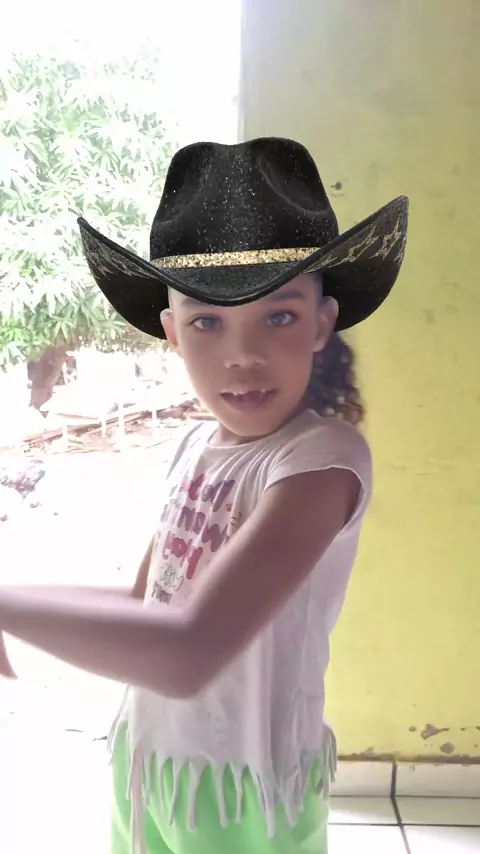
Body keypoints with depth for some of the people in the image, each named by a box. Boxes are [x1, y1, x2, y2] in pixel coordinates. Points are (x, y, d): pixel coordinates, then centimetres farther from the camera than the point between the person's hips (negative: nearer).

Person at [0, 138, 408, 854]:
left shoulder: (323, 459, -26)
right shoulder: (195, 445, -4)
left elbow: (187, 655, -36)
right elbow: (145, 603, 5)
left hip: (245, 793, -5)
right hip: (146, 758, 5)